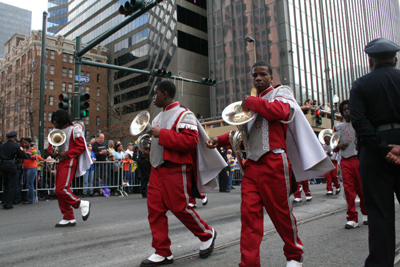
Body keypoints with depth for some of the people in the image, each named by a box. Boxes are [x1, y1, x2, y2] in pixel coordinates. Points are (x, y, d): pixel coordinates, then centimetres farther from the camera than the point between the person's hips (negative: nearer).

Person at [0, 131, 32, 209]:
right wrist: (31, 156, 10)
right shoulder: (16, 146, -9)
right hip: (11, 166, -6)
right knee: (12, 186, 2)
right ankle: (8, 204, 2)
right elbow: (23, 155, -7)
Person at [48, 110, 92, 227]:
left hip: (70, 162, -9)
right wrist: (52, 152, -3)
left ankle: (82, 204, 4)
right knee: (59, 191, 7)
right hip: (60, 162, 9)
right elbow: (50, 146, 20)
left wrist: (66, 153, -19)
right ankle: (68, 218, 15)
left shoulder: (74, 130, -6)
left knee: (61, 189, -16)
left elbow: (81, 147, -11)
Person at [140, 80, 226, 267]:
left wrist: (161, 134, -21)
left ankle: (207, 234, 24)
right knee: (155, 208, 4)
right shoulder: (159, 116, 17)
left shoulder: (183, 114, -10)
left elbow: (190, 140, -23)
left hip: (176, 169, -8)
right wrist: (150, 143, 10)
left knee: (180, 207, -3)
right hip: (157, 168, 8)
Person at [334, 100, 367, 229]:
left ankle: (366, 213, 27)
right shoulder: (338, 127, 13)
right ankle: (352, 218, 2)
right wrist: (338, 145, 1)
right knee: (348, 188, -3)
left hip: (358, 158, -2)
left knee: (362, 188, 4)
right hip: (345, 160, 2)